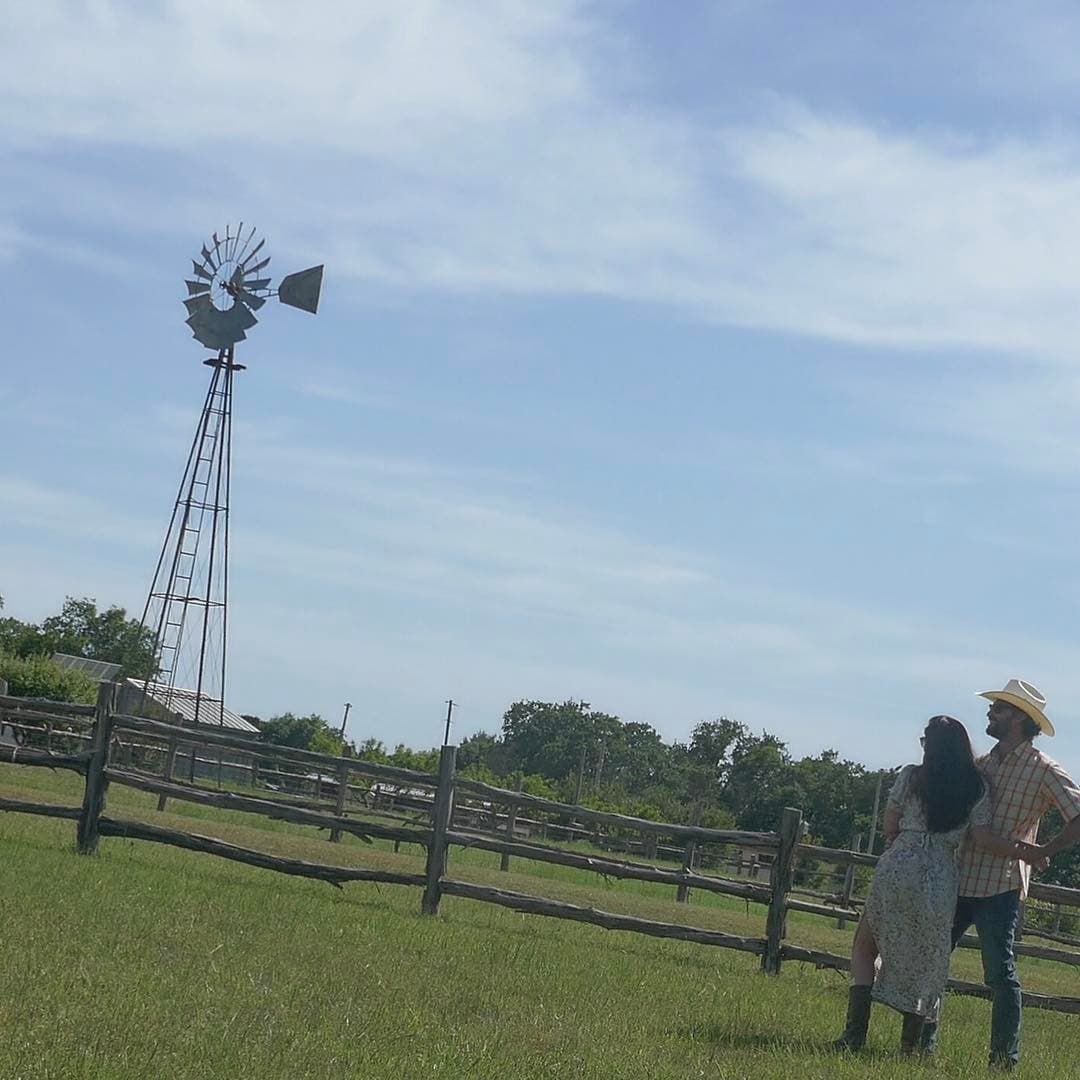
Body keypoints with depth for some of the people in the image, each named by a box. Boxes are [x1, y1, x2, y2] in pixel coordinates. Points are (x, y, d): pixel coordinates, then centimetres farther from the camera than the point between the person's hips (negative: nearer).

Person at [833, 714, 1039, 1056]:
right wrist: (1027, 852, 8)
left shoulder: (910, 777, 0)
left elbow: (889, 828, 6)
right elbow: (984, 839, -3)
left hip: (898, 868, -2)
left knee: (865, 948, 13)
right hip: (943, 879, 2)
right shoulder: (976, 788, 4)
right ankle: (911, 1046, 10)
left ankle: (856, 1032, -2)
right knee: (926, 963, 14)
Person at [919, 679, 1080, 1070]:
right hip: (959, 880, 7)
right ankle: (924, 1043, 17)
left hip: (1000, 887, -7)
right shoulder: (984, 763, 15)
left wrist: (1044, 851, -18)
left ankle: (1005, 1059, 4)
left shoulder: (1043, 770, -5)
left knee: (1000, 973, -4)